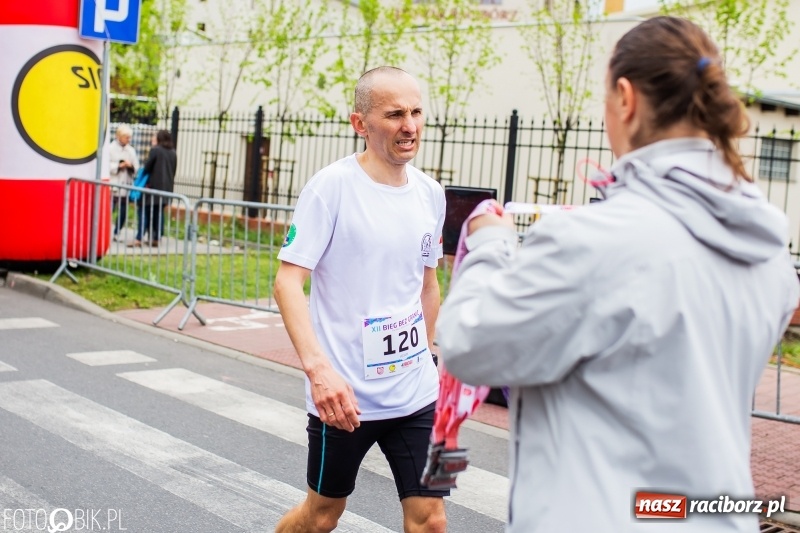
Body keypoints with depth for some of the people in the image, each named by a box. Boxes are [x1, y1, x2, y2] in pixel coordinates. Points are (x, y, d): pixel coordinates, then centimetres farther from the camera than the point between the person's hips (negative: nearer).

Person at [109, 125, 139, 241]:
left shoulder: (131, 150, 13)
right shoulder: (111, 148, -1)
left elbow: (136, 167, 12)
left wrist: (131, 166, -8)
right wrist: (119, 166, -14)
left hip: (126, 185, 5)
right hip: (113, 185, -5)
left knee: (123, 212, 5)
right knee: (109, 209, -7)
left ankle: (116, 233, 15)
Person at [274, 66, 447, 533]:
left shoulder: (431, 194, 4)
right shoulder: (332, 186, -13)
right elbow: (287, 282, -18)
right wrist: (318, 368, -30)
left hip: (416, 394, 5)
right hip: (342, 393, -4)